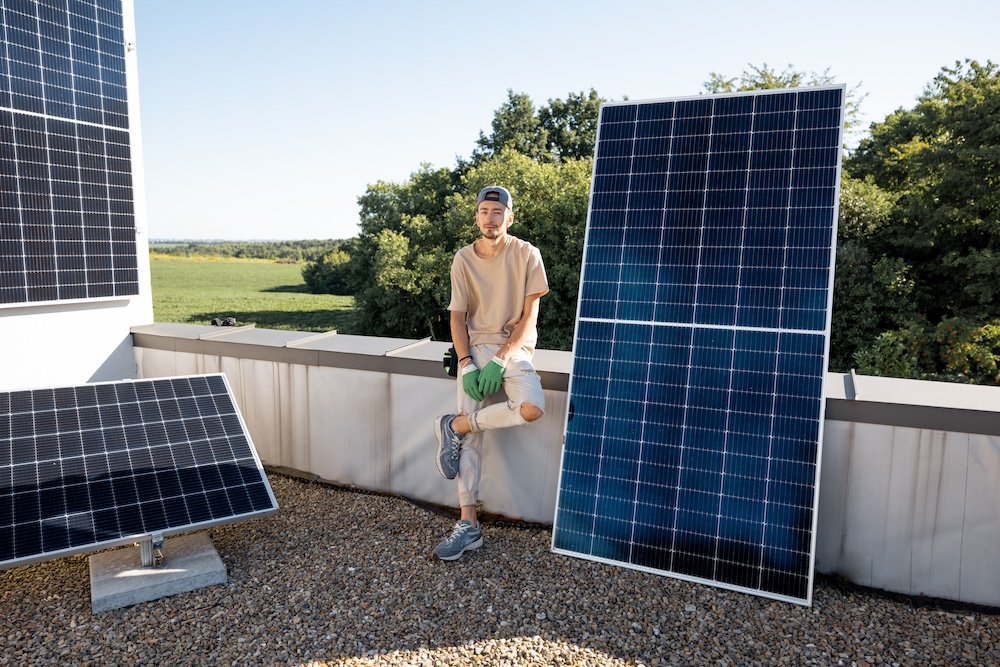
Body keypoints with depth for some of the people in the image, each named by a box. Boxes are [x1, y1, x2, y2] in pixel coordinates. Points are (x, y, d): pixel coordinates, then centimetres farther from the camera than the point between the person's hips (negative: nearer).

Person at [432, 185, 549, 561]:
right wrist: (466, 365, -11)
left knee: (532, 408, -30)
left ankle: (453, 426, -10)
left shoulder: (526, 255, -1)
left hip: (514, 348, -1)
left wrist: (500, 360, -15)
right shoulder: (464, 259, 5)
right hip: (475, 347, 1)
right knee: (472, 437, -10)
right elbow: (457, 317, 3)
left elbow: (529, 314, -5)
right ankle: (468, 526, -4)